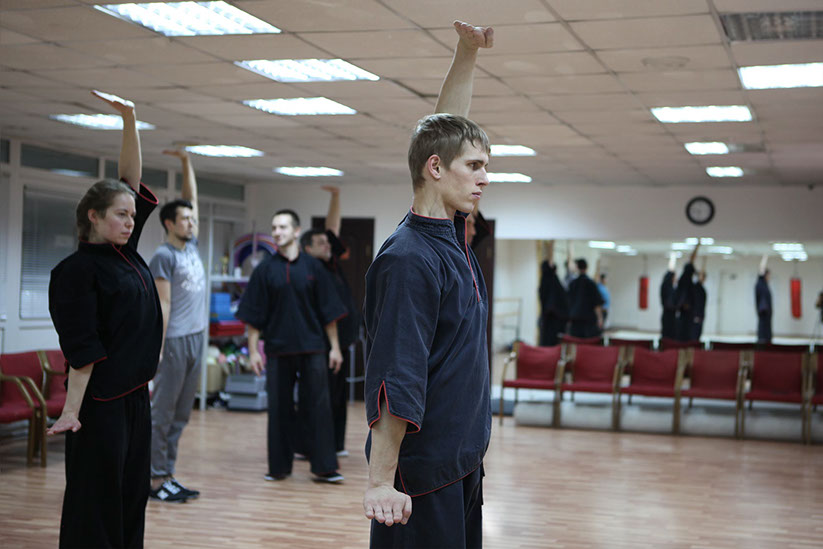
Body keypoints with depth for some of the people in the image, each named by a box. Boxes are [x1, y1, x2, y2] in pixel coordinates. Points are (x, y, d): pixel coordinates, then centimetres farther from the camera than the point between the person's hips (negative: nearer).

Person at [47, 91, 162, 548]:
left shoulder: (124, 252, 11)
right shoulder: (78, 270, -11)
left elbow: (132, 180, 10)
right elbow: (82, 350, -17)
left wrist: (130, 120, 3)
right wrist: (71, 410, -19)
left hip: (135, 396, 8)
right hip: (100, 403, -8)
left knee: (132, 494, 12)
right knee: (97, 501, -2)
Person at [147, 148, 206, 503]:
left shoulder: (191, 246, 14)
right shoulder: (164, 257, -7)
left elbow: (192, 197, 21)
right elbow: (162, 305, -13)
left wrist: (186, 163, 18)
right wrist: (158, 348, -17)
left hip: (196, 340, 8)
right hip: (174, 340, -8)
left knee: (181, 414, 10)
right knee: (163, 412, -4)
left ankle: (167, 476, 16)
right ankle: (155, 479, 0)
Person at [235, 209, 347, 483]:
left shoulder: (313, 267, 2)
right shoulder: (265, 270, 2)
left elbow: (329, 311, 4)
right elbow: (253, 316, 3)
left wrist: (334, 347, 2)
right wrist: (253, 350, -1)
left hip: (312, 348, 0)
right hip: (278, 348, 1)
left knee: (318, 406, -1)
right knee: (279, 408, 6)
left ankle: (323, 467, 4)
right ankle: (279, 466, 16)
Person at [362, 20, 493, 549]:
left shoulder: (451, 233, 6)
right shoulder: (410, 260, -20)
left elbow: (445, 127, 16)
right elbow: (395, 387, -22)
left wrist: (469, 51, 10)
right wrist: (381, 482, -21)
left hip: (464, 462, 9)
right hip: (422, 476, -9)